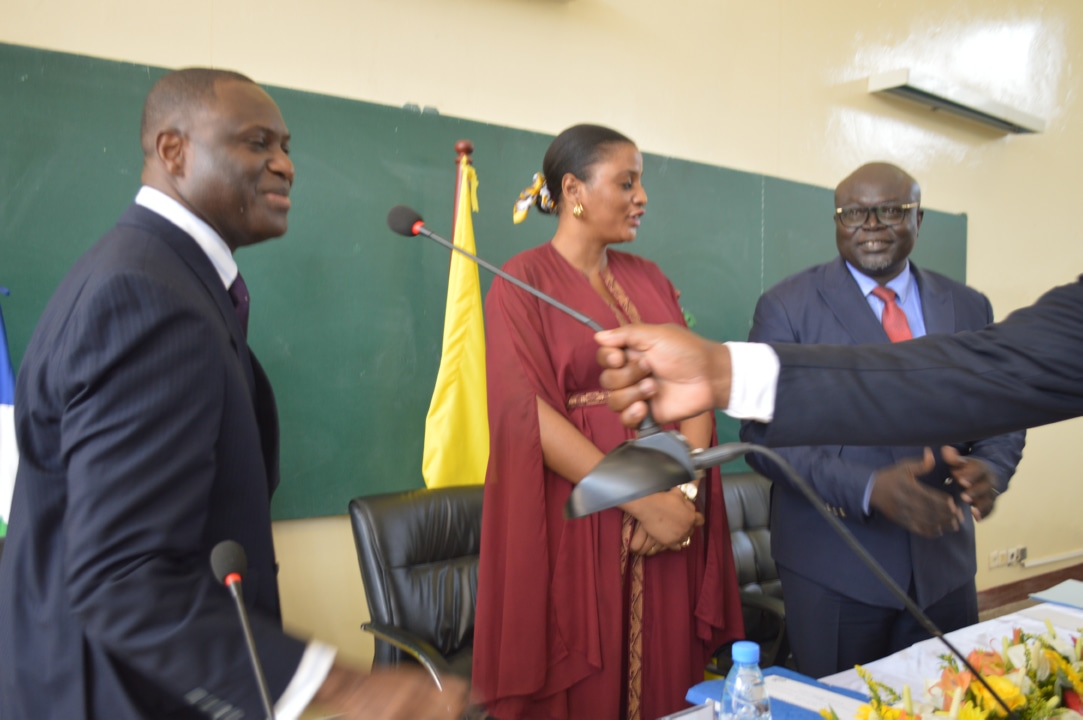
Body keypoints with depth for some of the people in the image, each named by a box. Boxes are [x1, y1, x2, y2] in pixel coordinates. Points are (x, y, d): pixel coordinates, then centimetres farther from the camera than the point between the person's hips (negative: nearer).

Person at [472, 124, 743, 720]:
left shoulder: (649, 279, 12)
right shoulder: (523, 281, -4)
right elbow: (529, 415, -14)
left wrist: (681, 492, -13)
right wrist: (644, 503, -16)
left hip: (669, 530, 5)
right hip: (573, 524, -4)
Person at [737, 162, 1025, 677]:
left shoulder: (967, 308, 7)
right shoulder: (787, 306, -5)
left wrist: (990, 469, -13)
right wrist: (868, 488, -24)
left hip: (944, 564, 4)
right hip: (834, 567, -3)